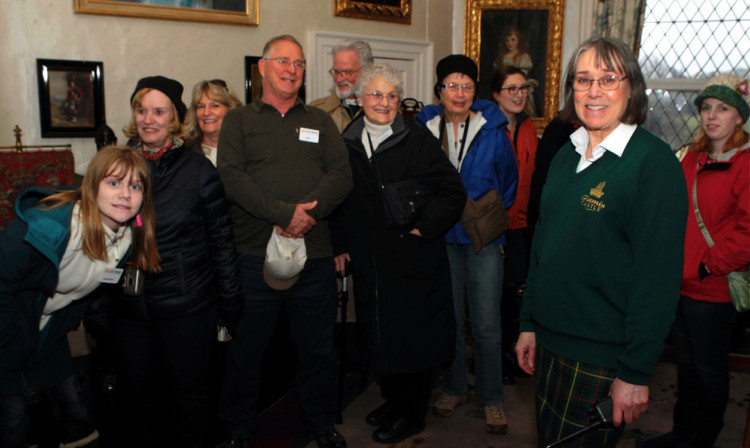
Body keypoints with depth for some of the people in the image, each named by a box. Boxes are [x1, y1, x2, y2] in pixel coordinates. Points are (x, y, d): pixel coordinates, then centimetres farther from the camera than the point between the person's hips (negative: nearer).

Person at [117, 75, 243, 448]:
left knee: (188, 391, 11)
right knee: (139, 393, 15)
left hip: (188, 306, -3)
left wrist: (230, 303, -4)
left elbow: (222, 240, -3)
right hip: (130, 306, 4)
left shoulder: (198, 168, -6)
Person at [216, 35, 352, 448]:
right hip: (255, 255, -2)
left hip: (315, 255, 2)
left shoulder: (320, 121, 15)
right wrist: (284, 212, -18)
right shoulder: (238, 121, 8)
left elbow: (341, 175, 2)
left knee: (318, 347, 12)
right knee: (245, 347, 9)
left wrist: (310, 211, -15)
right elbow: (232, 177, -8)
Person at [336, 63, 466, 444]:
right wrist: (340, 244, 11)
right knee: (380, 335, 15)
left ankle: (412, 414, 23)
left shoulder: (418, 139, -6)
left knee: (413, 337, 5)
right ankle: (393, 400, 37)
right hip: (370, 262, 5)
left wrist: (423, 228, -13)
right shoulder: (347, 143, 6)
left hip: (414, 259, -4)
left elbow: (453, 192, -8)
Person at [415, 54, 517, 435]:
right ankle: (454, 388, 29)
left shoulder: (492, 130, 1)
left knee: (486, 324, 0)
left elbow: (508, 180, 11)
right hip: (440, 236, 2)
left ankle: (492, 398, 17)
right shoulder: (424, 129, 4)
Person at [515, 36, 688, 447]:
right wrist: (528, 323, 11)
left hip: (602, 359, -6)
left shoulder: (654, 162, -14)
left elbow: (659, 274, -17)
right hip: (549, 344, 7)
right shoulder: (566, 157, 7)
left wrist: (636, 372, -17)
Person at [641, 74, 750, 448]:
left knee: (710, 367, 10)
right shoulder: (693, 158, 10)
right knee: (686, 362, 19)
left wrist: (710, 265, -15)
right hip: (682, 281, 7)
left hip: (714, 288, -7)